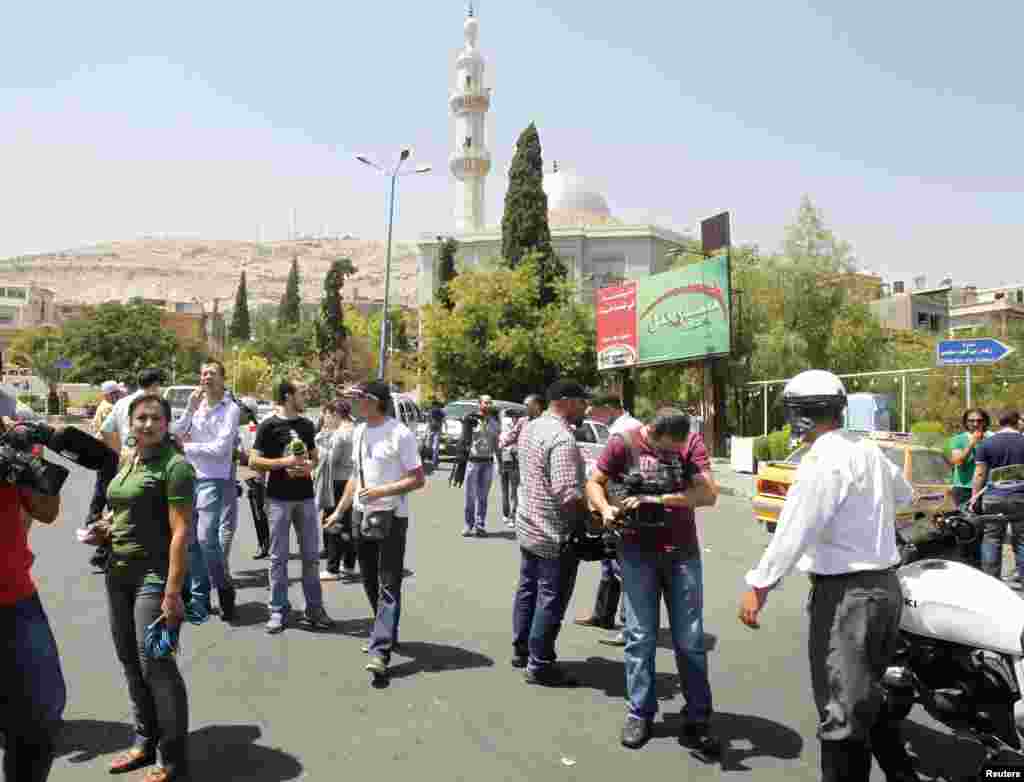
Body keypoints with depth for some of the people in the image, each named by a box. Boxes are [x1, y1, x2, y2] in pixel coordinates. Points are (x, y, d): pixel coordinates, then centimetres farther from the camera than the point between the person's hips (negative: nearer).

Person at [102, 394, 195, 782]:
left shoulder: (175, 465, -14)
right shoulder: (127, 461, 11)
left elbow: (180, 532, -19)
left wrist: (172, 593, -23)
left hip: (155, 574, -8)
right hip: (118, 572, 8)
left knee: (155, 663, -4)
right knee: (130, 662, 16)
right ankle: (145, 741, 33)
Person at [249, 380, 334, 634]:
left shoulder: (307, 424, 10)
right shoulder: (269, 425, -6)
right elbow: (254, 462, -8)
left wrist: (309, 466, -4)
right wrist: (285, 462, -17)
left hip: (305, 497, 5)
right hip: (279, 498, -4)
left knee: (311, 555, 7)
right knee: (279, 556, 3)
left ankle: (314, 609, 16)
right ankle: (278, 611, 14)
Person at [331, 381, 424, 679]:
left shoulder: (400, 434, -15)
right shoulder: (359, 432, 9)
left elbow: (418, 479, -15)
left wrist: (381, 491, -22)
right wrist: (339, 511, 17)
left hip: (391, 517, -8)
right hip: (361, 515, 8)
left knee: (388, 585, -7)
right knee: (370, 582, 16)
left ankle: (380, 651, -7)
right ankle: (385, 634, 32)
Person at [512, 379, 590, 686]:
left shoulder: (530, 428, 6)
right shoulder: (562, 439, -24)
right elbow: (568, 494, -31)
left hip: (528, 525, 9)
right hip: (555, 535, -9)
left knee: (527, 589, 20)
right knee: (551, 600, 4)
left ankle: (521, 650, 33)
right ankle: (539, 664, 14)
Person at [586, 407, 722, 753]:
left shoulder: (693, 443, -7)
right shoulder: (622, 443, -8)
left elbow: (709, 493, -18)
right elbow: (594, 483, 1)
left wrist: (658, 499, -27)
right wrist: (605, 508, -19)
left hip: (683, 553, 1)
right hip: (637, 553, -1)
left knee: (690, 640, 6)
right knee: (640, 637, 5)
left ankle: (697, 719, 18)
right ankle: (640, 713, 20)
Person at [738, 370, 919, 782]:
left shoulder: (823, 458, -18)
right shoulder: (869, 449, 9)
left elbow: (795, 529, -22)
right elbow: (904, 493, 28)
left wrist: (759, 585, -18)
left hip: (846, 592, -9)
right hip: (885, 584, 9)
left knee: (842, 710, 0)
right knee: (866, 695, 23)